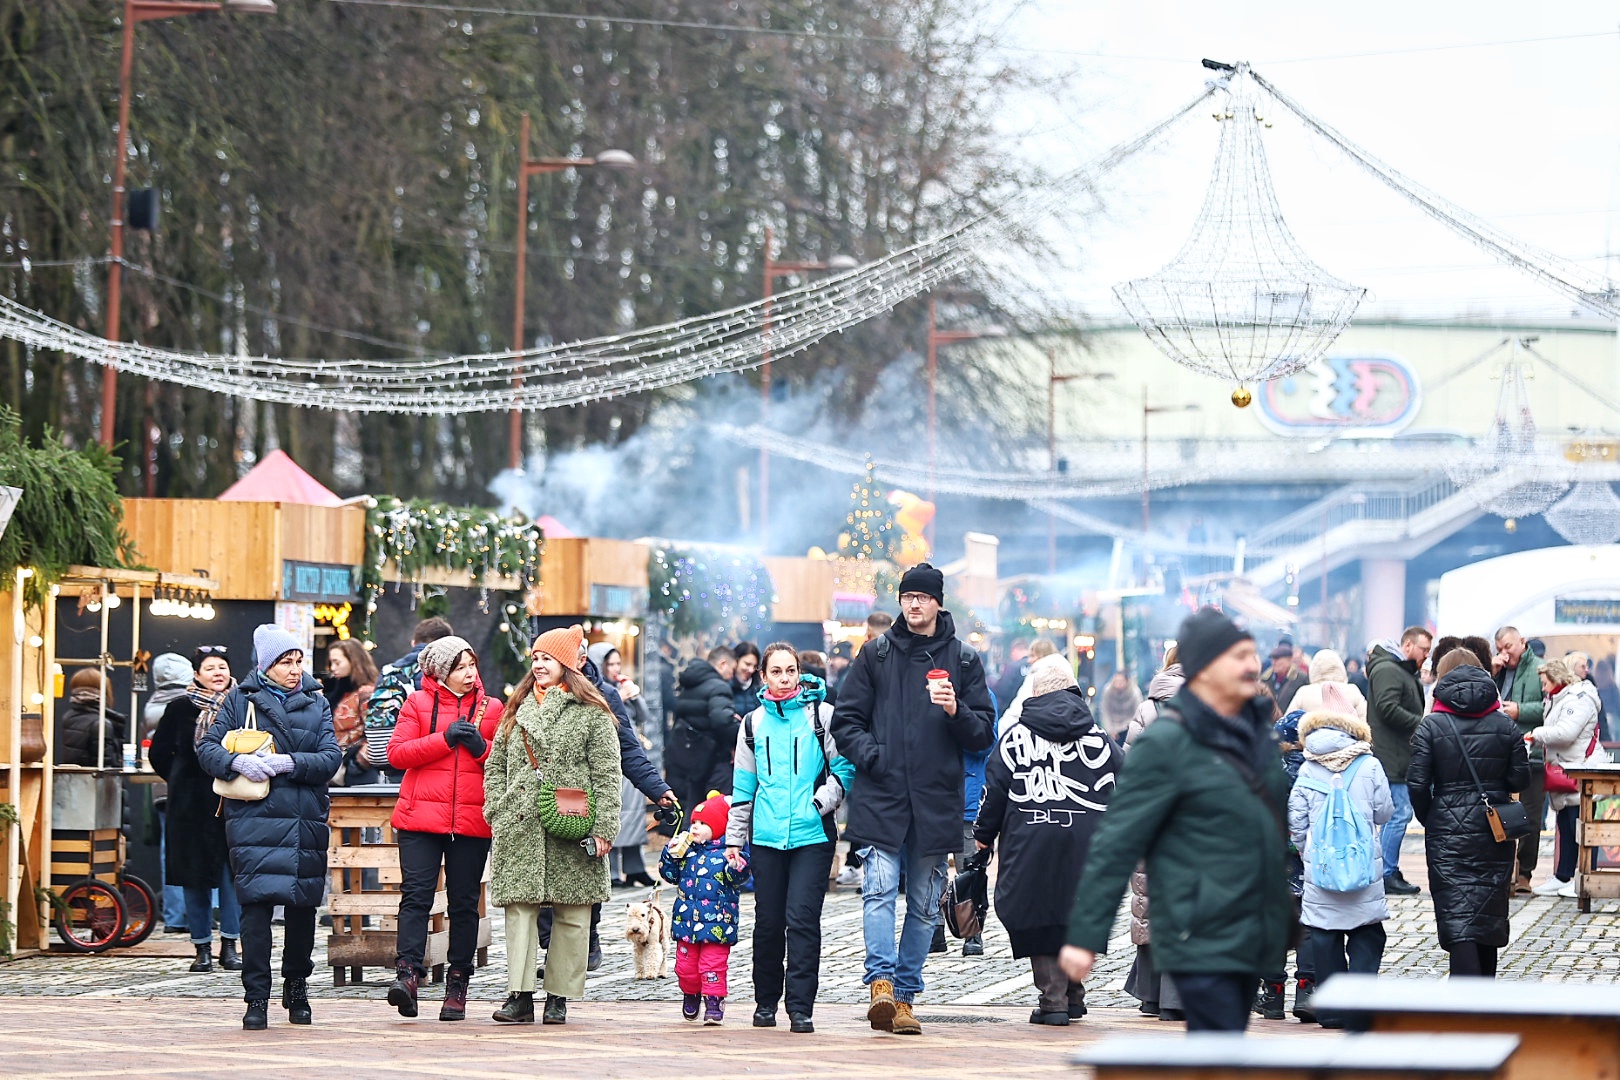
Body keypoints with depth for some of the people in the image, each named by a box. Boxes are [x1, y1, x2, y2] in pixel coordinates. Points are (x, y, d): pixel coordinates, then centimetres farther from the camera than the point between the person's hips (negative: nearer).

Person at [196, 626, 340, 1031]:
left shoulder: (316, 704, 12)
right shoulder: (240, 700, 8)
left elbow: (330, 757, 2)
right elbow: (208, 747, 3)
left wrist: (289, 763, -15)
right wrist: (237, 762, -17)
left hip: (306, 820, 2)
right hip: (253, 819, -2)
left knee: (303, 906, 7)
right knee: (256, 903, -10)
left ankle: (296, 987, 26)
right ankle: (256, 997, -7)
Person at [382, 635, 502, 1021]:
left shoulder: (491, 708, 11)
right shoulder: (418, 703, 6)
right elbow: (397, 754, -3)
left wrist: (482, 747, -8)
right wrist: (445, 739, -12)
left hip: (472, 822, 2)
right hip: (421, 817, -2)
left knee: (464, 902, 4)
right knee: (416, 894, -12)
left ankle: (457, 984, 9)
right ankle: (408, 972, -19)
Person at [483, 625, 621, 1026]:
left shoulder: (592, 714, 2)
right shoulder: (517, 710, 16)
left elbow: (606, 775, -2)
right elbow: (495, 766, 17)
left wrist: (603, 828, -9)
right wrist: (496, 814, 4)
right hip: (519, 830, 3)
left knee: (570, 915, 1)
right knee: (519, 907, -5)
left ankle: (559, 997, 8)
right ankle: (520, 996, -7)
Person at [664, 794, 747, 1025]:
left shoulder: (728, 852, -7)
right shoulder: (686, 849, 8)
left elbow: (740, 877, -16)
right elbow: (670, 874, 11)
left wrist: (735, 865, -36)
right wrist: (671, 853, -2)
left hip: (716, 922, -5)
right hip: (686, 919, 5)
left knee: (713, 964, -5)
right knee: (685, 965, 12)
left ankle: (714, 1001, 1)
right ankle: (691, 996, 32)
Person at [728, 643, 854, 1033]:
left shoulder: (821, 715, 3)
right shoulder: (754, 723, 12)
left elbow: (845, 767, 2)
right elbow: (743, 786, 17)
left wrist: (820, 803, -12)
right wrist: (734, 838, 14)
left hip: (813, 835, -3)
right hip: (766, 837, 3)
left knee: (802, 919, -10)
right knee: (768, 922, 5)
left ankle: (801, 1007, -8)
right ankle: (766, 1001, 20)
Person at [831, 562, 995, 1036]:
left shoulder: (963, 660, 9)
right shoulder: (876, 654, 9)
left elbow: (984, 734, 8)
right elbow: (846, 720, 9)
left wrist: (956, 712, -12)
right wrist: (872, 756, -8)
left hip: (936, 801, 1)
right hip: (881, 797, -1)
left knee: (924, 904, 5)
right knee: (880, 889, -17)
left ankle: (904, 997, 11)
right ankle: (882, 982, -23)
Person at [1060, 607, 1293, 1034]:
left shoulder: (1257, 730, 12)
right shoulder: (1165, 743, -12)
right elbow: (1116, 844, -13)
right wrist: (1085, 935, -16)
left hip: (1252, 939, 8)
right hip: (1201, 943, -8)